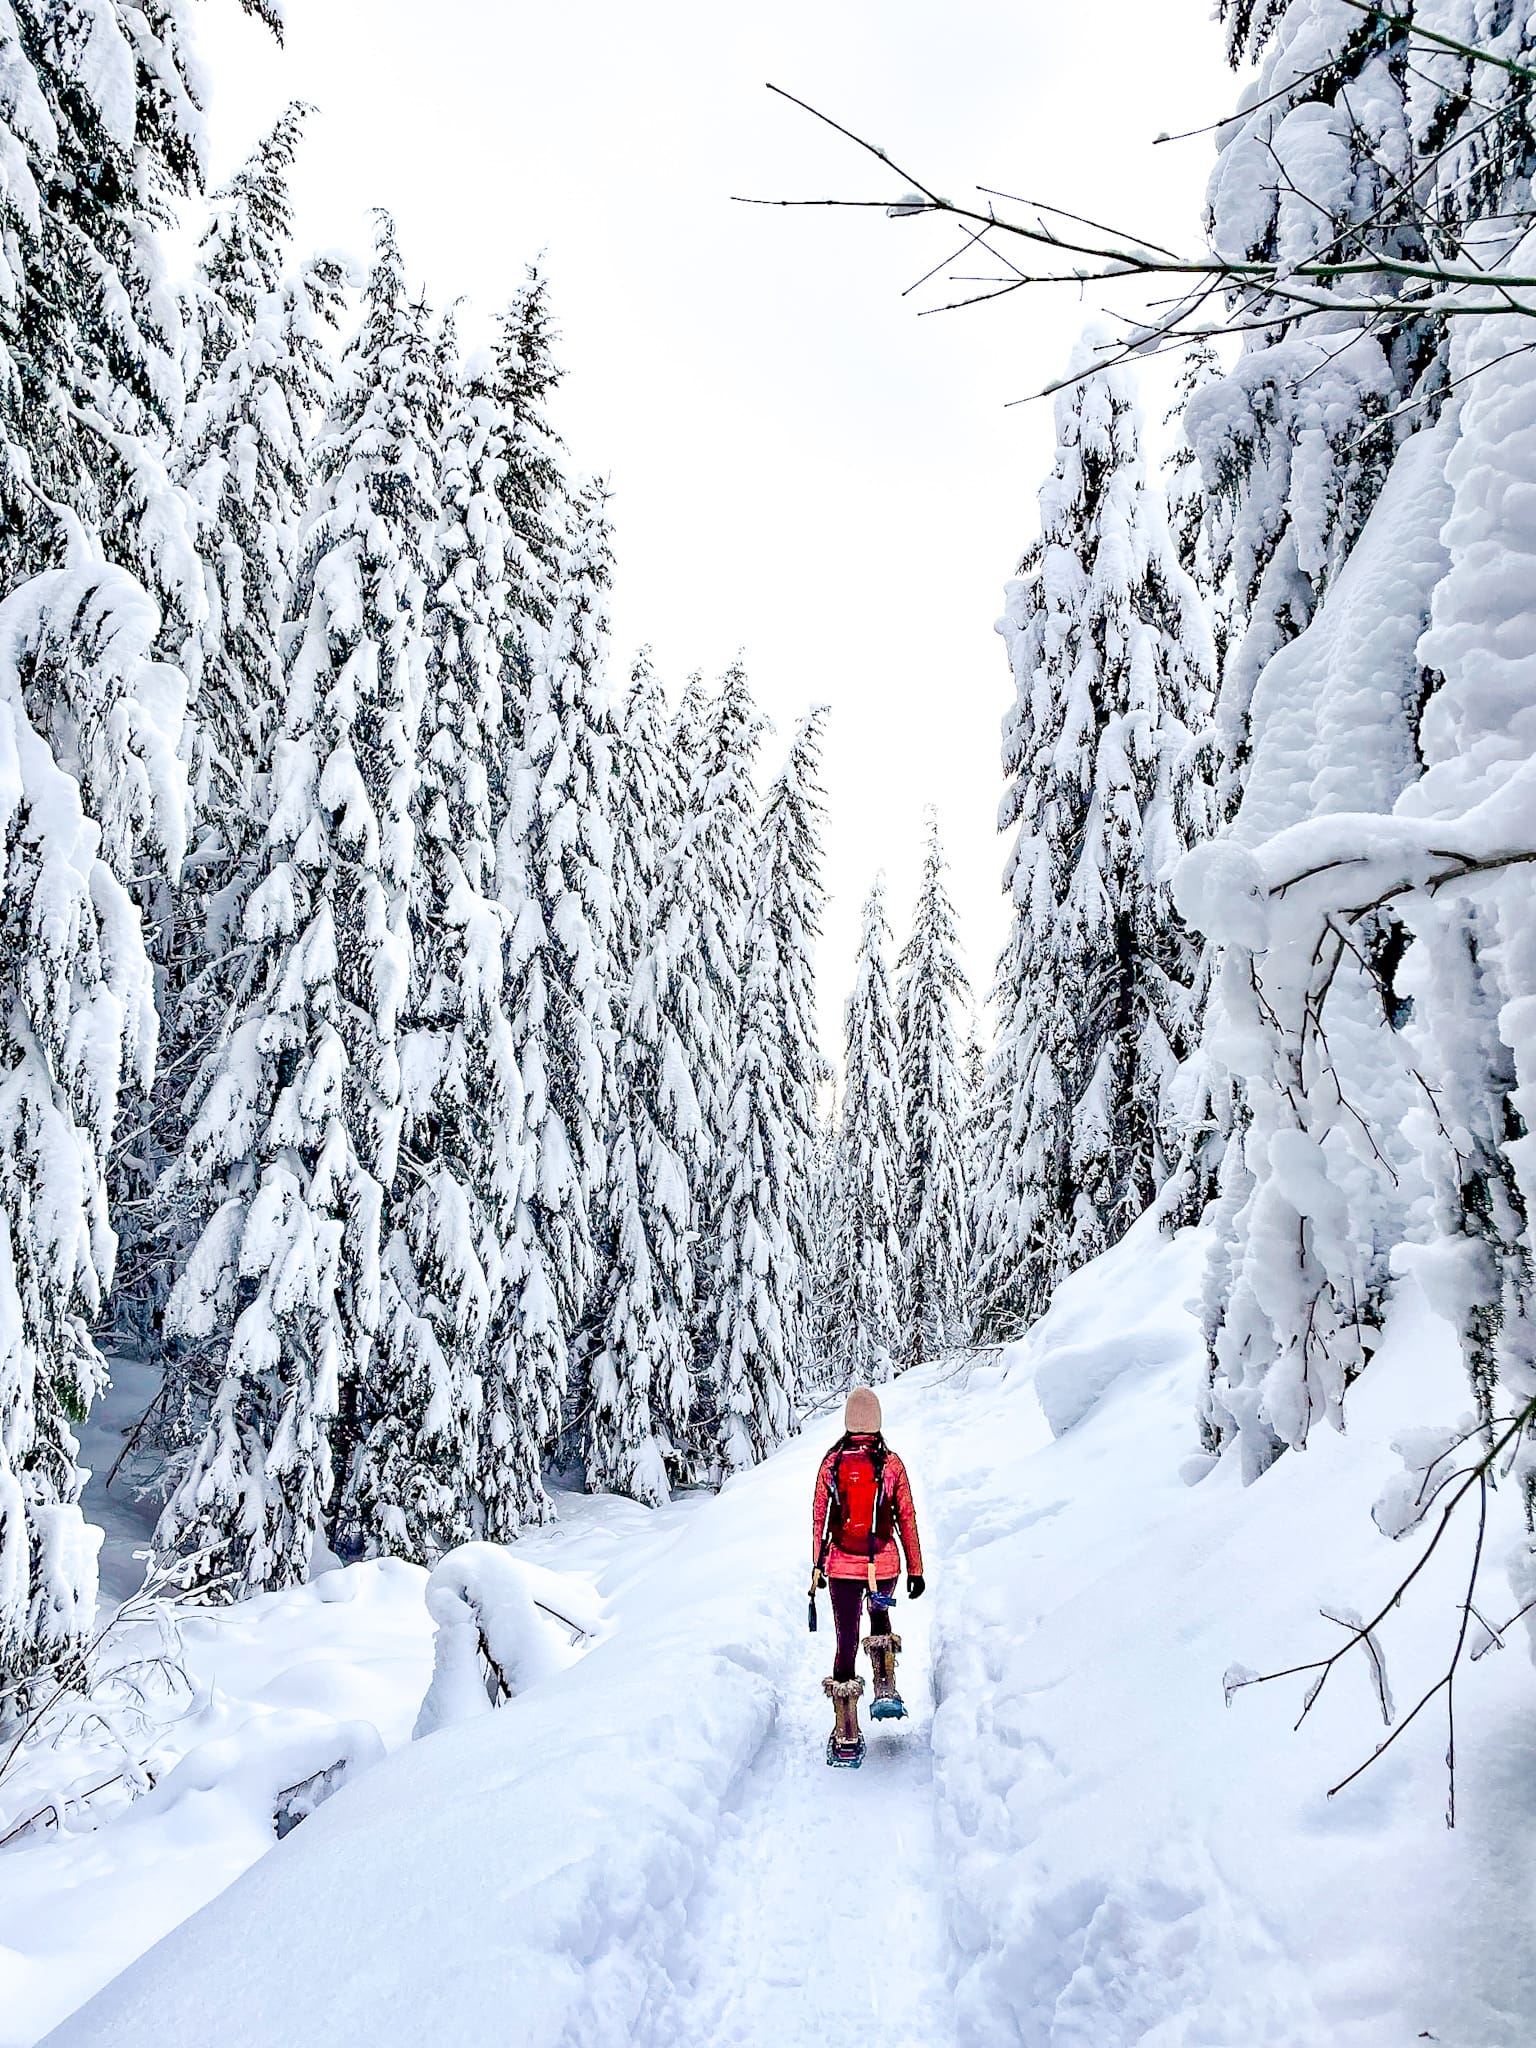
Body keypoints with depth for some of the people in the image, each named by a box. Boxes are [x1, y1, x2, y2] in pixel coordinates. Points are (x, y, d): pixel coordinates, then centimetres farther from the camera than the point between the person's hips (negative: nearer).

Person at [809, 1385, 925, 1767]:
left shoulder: (831, 1463, -4)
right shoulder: (891, 1463, -6)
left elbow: (819, 1518, 1)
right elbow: (907, 1519, -3)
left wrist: (817, 1567, 11)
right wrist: (916, 1569, 4)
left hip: (842, 1565, 0)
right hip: (884, 1564, 0)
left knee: (846, 1641, 7)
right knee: (880, 1616, 30)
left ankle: (846, 1740, 7)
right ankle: (886, 1689, 11)